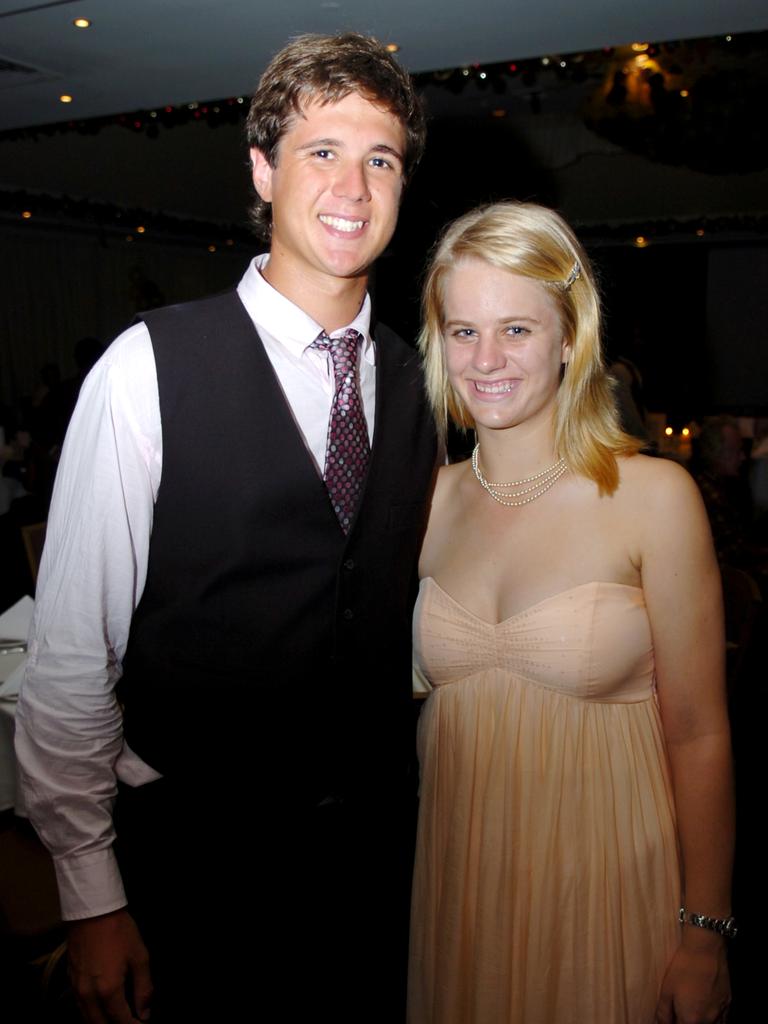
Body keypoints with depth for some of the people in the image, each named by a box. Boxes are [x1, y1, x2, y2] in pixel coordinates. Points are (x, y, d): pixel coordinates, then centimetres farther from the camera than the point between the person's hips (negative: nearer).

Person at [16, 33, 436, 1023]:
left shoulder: (413, 381, 1)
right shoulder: (148, 368, -15)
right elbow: (70, 652, -13)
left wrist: (408, 792, 11)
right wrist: (92, 901, -9)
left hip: (377, 840, 5)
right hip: (199, 856, -4)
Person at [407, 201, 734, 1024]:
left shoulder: (653, 495, -13)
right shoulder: (431, 501, -1)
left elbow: (697, 735, -10)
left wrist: (704, 932, -7)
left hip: (603, 888, -3)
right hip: (459, 886, 4)